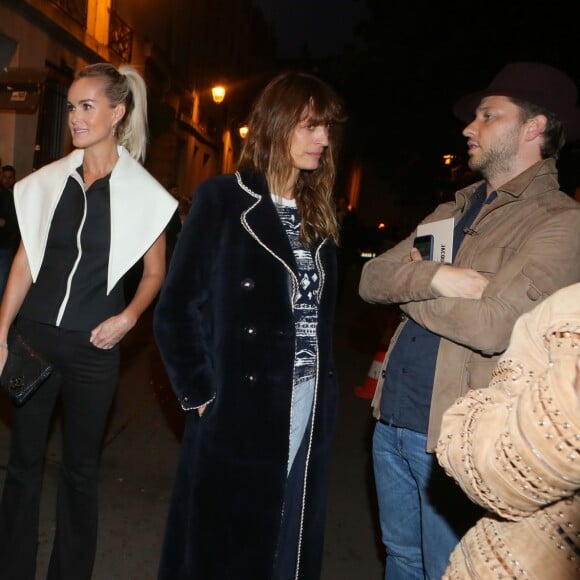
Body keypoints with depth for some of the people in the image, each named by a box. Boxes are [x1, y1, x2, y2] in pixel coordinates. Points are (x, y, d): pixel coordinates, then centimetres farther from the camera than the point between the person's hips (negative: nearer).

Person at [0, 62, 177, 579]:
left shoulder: (141, 191, -3)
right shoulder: (49, 179, 4)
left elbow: (155, 270, 4)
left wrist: (128, 317, -12)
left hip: (91, 345, -2)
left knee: (80, 468, 11)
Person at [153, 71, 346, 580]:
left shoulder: (318, 215, 10)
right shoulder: (223, 199, -7)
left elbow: (319, 312, 9)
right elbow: (175, 310, -9)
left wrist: (322, 386, 1)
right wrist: (201, 395, -10)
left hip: (308, 411, 5)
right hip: (237, 415, -5)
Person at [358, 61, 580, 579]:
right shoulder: (452, 211, 11)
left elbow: (492, 324, -25)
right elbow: (372, 279, 2)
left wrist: (405, 286, -8)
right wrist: (433, 277, -19)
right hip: (393, 420, 7)